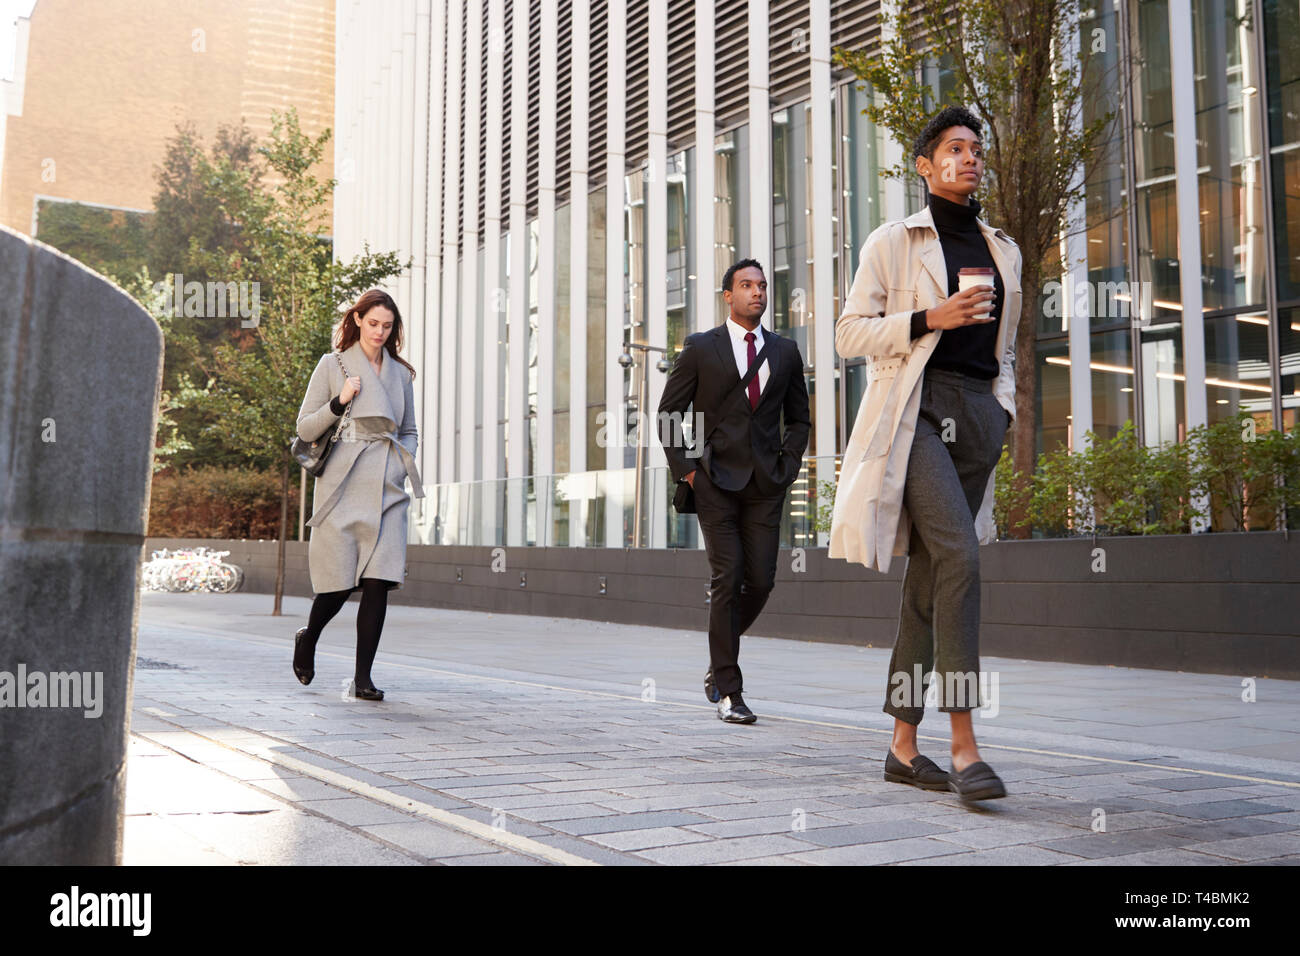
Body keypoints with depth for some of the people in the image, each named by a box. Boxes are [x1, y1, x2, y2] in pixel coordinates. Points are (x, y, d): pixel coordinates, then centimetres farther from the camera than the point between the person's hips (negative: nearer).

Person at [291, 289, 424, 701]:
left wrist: (405, 459, 4)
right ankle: (307, 638, 31)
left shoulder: (400, 373, 15)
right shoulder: (332, 365, 4)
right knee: (340, 582, -2)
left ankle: (363, 677, -1)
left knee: (379, 580, -7)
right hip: (343, 485, -3)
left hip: (387, 487, 3)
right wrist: (340, 402, -12)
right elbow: (305, 429, 2)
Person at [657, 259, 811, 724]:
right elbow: (668, 414, 5)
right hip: (716, 480, -3)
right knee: (727, 580, -9)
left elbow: (798, 419, 20)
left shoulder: (785, 351, 11)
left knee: (760, 581, -1)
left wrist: (788, 467, 6)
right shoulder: (700, 348, 2)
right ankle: (728, 691, 0)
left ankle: (719, 664, 25)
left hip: (766, 484, 3)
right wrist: (686, 470, -3)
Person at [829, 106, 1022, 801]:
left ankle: (903, 746, 10)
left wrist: (1003, 407, 9)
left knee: (930, 573, 5)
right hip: (914, 410, -5)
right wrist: (929, 319, -12)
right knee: (959, 555, -22)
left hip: (978, 417, 5)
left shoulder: (1003, 251, 20)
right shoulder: (892, 242, 5)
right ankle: (963, 744, -21)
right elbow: (850, 334, 0)